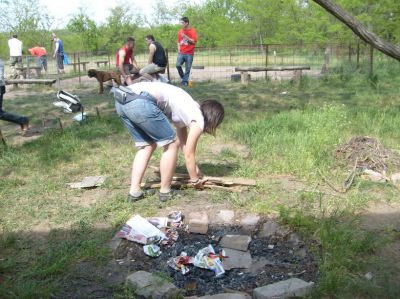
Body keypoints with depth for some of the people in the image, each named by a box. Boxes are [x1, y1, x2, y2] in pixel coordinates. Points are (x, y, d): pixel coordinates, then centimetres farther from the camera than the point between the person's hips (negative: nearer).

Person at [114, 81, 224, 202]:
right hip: (141, 103, -9)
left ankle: (134, 191, 19)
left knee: (147, 145, 24)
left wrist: (195, 168, 47)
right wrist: (195, 180, 28)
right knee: (170, 144, 10)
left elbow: (183, 143, 43)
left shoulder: (185, 111, 33)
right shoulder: (198, 120, 10)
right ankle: (165, 191, 19)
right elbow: (189, 154, 14)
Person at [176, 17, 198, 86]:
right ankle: (183, 77, 9)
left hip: (189, 53, -3)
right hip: (181, 53, 3)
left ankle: (185, 81, 9)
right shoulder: (180, 31, 9)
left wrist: (185, 36, -16)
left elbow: (194, 41, -11)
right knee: (178, 65, -12)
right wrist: (179, 48, 7)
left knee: (187, 68, -2)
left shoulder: (192, 31, -3)